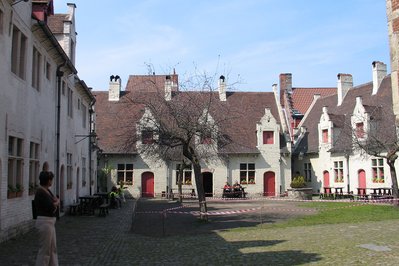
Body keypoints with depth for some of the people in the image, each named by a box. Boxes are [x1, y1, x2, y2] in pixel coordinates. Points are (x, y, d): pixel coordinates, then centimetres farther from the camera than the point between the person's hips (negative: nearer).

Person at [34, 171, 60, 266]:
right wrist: (56, 202, -2)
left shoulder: (47, 191, 10)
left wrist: (54, 203, -10)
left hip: (50, 222, 10)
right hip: (45, 222, -10)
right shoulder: (41, 192, -19)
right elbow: (52, 208, -22)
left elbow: (57, 203, 12)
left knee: (53, 248, 17)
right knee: (44, 250, -2)